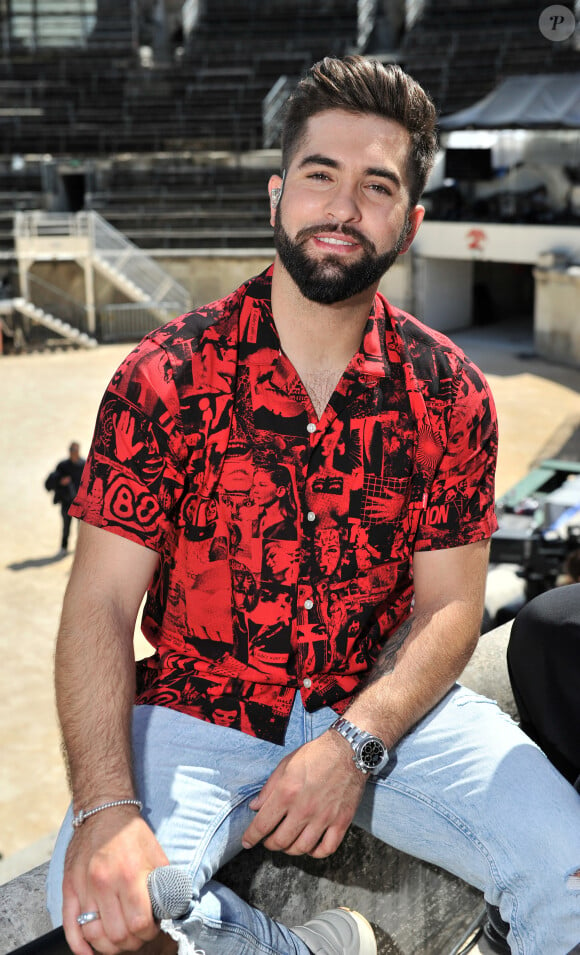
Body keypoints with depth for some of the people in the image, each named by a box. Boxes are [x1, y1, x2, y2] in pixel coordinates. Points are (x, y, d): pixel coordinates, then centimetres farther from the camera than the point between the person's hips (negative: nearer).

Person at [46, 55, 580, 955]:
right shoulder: (165, 378, -9)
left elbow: (450, 605, -3)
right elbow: (100, 603, -13)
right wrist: (106, 807, -28)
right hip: (196, 713, -1)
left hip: (390, 706, 2)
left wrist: (354, 743, -20)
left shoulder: (450, 392, -2)